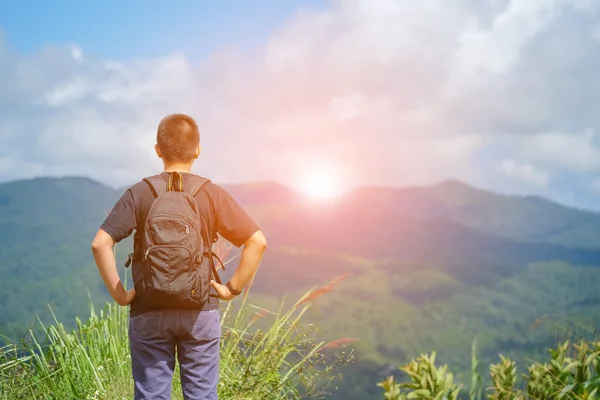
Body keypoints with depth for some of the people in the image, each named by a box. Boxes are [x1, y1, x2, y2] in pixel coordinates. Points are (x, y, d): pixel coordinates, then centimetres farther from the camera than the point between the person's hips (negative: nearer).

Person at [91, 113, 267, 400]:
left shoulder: (139, 194, -3)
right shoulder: (212, 195, -3)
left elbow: (100, 243, -12)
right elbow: (257, 241, -8)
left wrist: (118, 293, -4)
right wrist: (233, 288, -2)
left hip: (149, 313, 0)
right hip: (201, 312, 0)